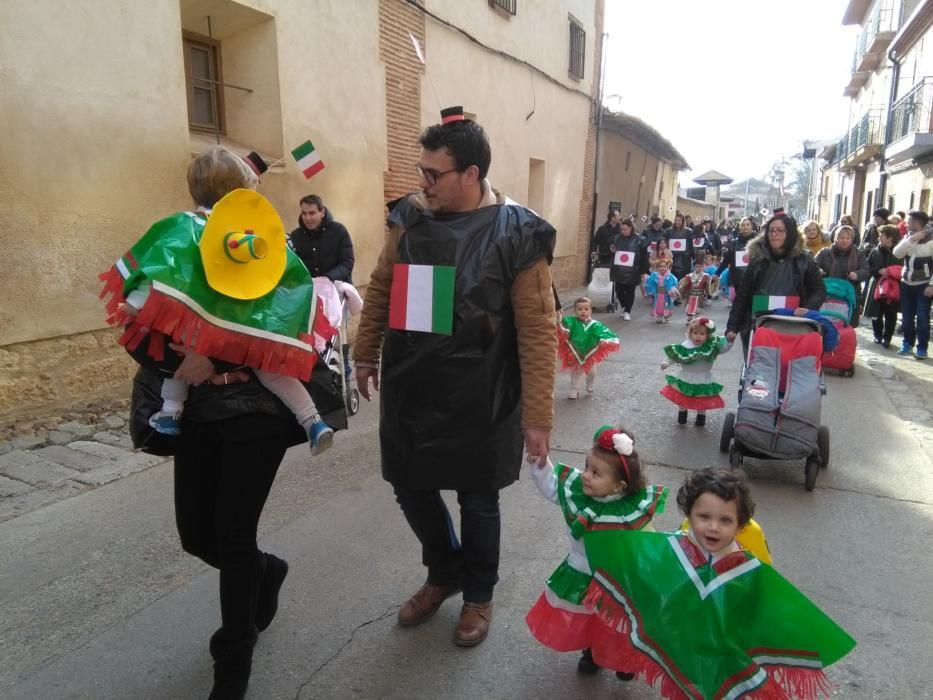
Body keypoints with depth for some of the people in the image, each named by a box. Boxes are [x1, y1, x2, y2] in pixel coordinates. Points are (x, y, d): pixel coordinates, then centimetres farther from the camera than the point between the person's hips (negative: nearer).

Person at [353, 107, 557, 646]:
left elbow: (538, 331, -14)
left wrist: (538, 414, -15)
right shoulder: (411, 218, 2)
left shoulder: (515, 235, -13)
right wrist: (366, 354, 17)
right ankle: (445, 573, 44)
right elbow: (381, 290, 13)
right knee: (411, 486, 16)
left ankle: (479, 593, 39)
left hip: (478, 400, -4)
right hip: (409, 391, 5)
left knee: (477, 500, 12)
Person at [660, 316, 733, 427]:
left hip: (703, 381, 0)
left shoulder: (711, 346, -12)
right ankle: (682, 413, 39)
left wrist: (729, 340, -29)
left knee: (703, 401, 14)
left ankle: (701, 416, 37)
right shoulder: (685, 346, -15)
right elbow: (674, 355, -11)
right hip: (686, 380, 0)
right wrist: (666, 363, -22)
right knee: (682, 398, 16)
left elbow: (724, 347, -11)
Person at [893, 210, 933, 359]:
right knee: (907, 316, 9)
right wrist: (911, 239, -19)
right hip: (906, 283, 5)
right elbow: (896, 253, -8)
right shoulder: (908, 237, 8)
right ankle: (908, 344, 21)